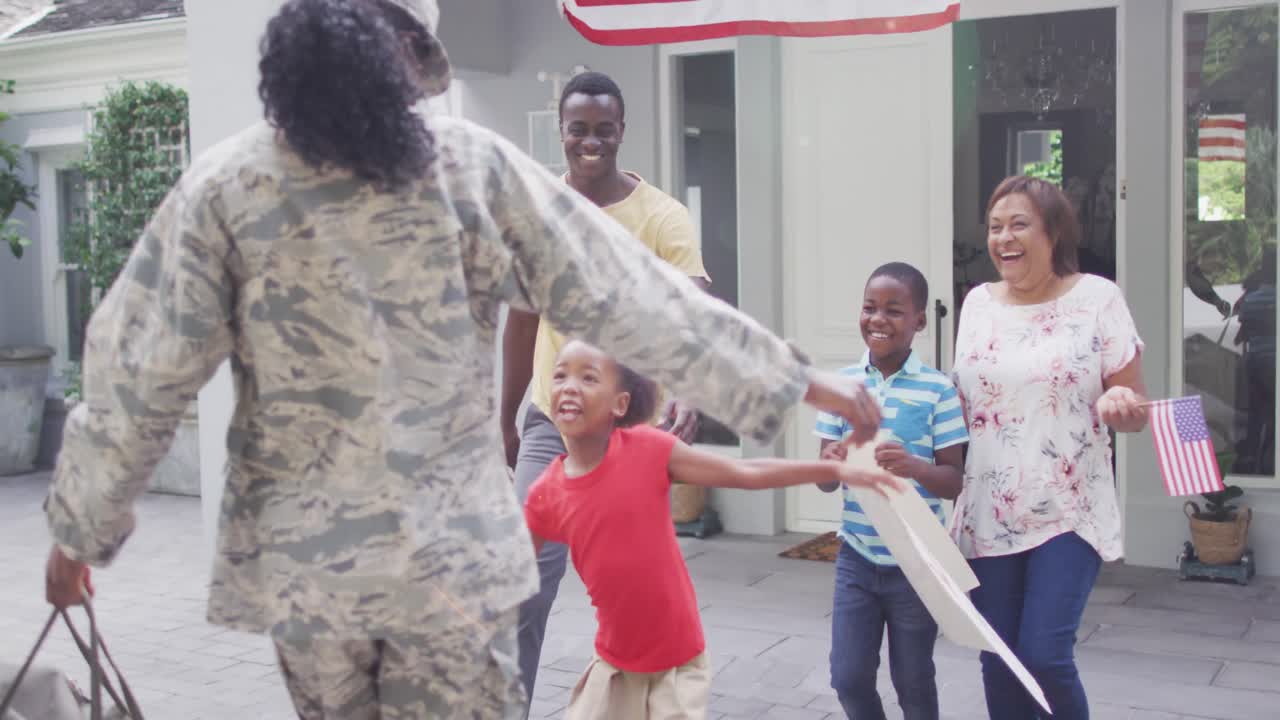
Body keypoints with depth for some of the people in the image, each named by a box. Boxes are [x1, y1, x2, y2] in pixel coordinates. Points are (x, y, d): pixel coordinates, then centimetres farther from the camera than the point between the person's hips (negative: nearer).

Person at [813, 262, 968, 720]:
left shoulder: (938, 389, -9)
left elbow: (955, 481, -9)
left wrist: (914, 467, -29)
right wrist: (831, 464, -22)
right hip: (856, 558, 3)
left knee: (913, 682, 10)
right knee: (849, 677, 7)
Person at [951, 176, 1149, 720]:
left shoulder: (1097, 298, -5)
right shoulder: (977, 303, 6)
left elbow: (1135, 410, -3)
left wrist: (1120, 405, -25)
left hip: (1069, 512, -4)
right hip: (988, 515, 4)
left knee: (1043, 655, -13)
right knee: (999, 663, 8)